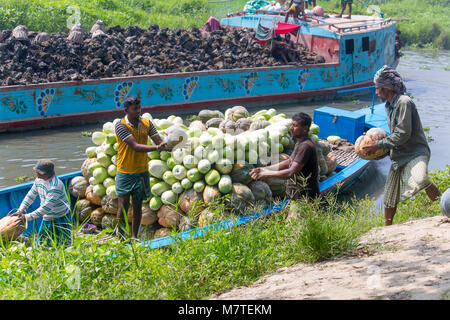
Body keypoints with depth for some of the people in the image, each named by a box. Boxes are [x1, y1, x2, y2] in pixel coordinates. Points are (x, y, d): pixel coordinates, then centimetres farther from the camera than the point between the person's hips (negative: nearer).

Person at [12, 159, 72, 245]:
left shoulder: (55, 186, -30)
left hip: (60, 219, -8)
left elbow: (46, 208, -31)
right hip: (47, 218, 8)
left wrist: (27, 217, -28)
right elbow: (30, 196, 11)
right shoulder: (38, 180, -2)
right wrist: (20, 211, 3)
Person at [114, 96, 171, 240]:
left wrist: (169, 146, -27)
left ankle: (134, 237, 22)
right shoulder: (121, 125, -14)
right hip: (125, 173, -4)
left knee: (137, 206, 11)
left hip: (142, 171, 4)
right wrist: (157, 147, -36)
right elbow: (136, 147, -24)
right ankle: (121, 237, 12)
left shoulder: (147, 123, 1)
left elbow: (159, 141, -5)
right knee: (123, 205, -2)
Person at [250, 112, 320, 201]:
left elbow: (291, 173, -26)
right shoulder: (299, 143, 11)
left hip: (305, 196, -9)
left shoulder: (306, 146, -21)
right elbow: (288, 162, 19)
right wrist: (263, 169, 11)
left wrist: (267, 174, -18)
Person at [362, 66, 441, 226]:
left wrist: (378, 145, -15)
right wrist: (378, 144, 15)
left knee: (419, 180, -39)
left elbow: (403, 134, -22)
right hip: (399, 156, 9)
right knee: (389, 197, 14)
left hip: (416, 152, -9)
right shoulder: (389, 105, 14)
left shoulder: (404, 102, -16)